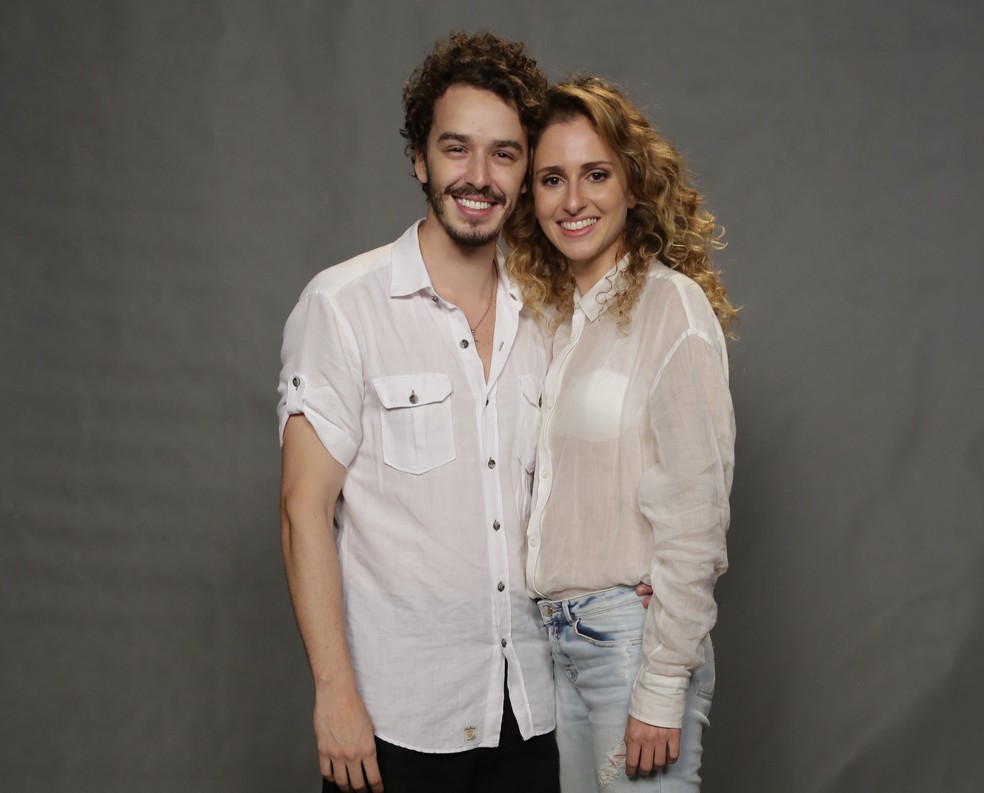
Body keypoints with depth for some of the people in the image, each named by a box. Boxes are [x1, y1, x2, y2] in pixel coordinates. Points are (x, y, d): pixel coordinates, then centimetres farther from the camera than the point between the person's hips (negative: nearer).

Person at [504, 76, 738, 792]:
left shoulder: (672, 306, -11)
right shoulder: (551, 314, 11)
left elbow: (695, 514, -15)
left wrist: (662, 690, -16)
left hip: (633, 628, -6)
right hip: (553, 635, 6)